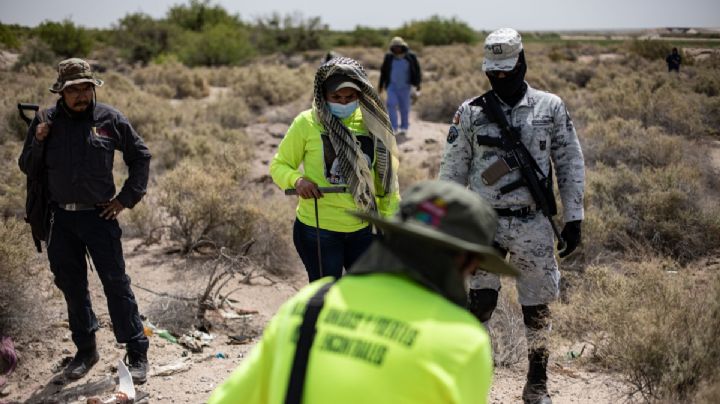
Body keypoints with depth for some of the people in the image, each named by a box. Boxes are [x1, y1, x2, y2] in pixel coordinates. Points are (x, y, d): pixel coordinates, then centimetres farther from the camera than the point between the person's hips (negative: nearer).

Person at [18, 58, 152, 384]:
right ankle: (86, 350, 27)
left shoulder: (109, 119, -3)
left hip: (99, 215, -3)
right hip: (61, 219, 3)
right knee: (71, 286, 11)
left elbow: (140, 157, 8)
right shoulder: (46, 121, 2)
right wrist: (38, 142, -10)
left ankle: (137, 353, 5)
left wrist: (127, 198, 1)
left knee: (116, 283, -3)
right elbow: (27, 167, 9)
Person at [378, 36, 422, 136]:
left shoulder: (410, 57, -4)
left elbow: (417, 71, 5)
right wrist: (381, 85, 13)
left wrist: (418, 85, 3)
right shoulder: (389, 57, 0)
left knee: (404, 107, 4)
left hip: (405, 87, -1)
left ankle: (404, 128, 19)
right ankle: (394, 128, -13)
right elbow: (383, 71, 11)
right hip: (392, 86, 1)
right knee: (391, 105, -15)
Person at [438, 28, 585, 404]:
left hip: (534, 225, 1)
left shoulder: (551, 107, 0)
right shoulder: (471, 112, -1)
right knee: (478, 306, 1)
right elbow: (452, 170, 4)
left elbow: (570, 164, 4)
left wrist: (573, 218, 1)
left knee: (536, 309, 11)